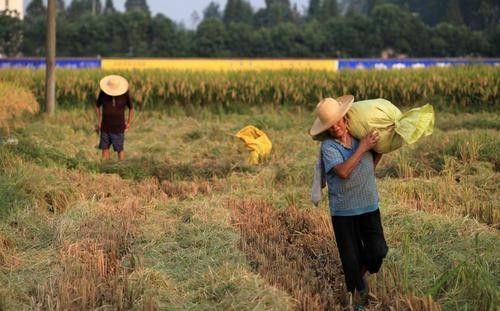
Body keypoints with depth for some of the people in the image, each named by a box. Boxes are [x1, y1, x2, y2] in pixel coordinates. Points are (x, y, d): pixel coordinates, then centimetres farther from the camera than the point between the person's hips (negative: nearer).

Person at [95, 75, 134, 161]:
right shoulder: (103, 92, -9)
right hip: (105, 127, 2)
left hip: (118, 128, -2)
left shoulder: (124, 93, -13)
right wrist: (99, 122, 6)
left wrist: (128, 124, 0)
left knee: (119, 149, 0)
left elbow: (131, 108, 2)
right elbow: (97, 106, 8)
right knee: (105, 148, 5)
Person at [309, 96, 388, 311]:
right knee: (351, 257, 5)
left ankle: (361, 273, 26)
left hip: (369, 206, 3)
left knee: (378, 251, -6)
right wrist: (362, 148, -20)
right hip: (343, 210, -3)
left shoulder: (361, 135, 1)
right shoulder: (328, 146, -11)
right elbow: (343, 171, -27)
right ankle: (359, 293, 28)